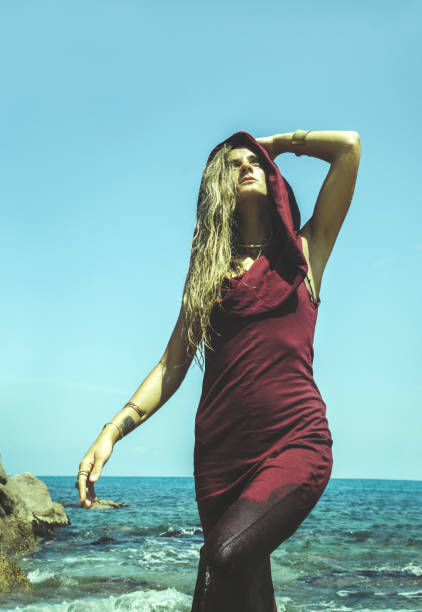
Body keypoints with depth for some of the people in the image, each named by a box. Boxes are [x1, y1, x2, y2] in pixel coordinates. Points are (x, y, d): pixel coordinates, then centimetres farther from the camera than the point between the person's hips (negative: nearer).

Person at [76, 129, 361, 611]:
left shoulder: (303, 252, 11)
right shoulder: (208, 267, 17)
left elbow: (348, 146, 5)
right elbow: (173, 364, 11)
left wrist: (272, 144, 19)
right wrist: (111, 431, 0)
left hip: (295, 440, -3)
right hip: (221, 449, 3)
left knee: (228, 555, -27)